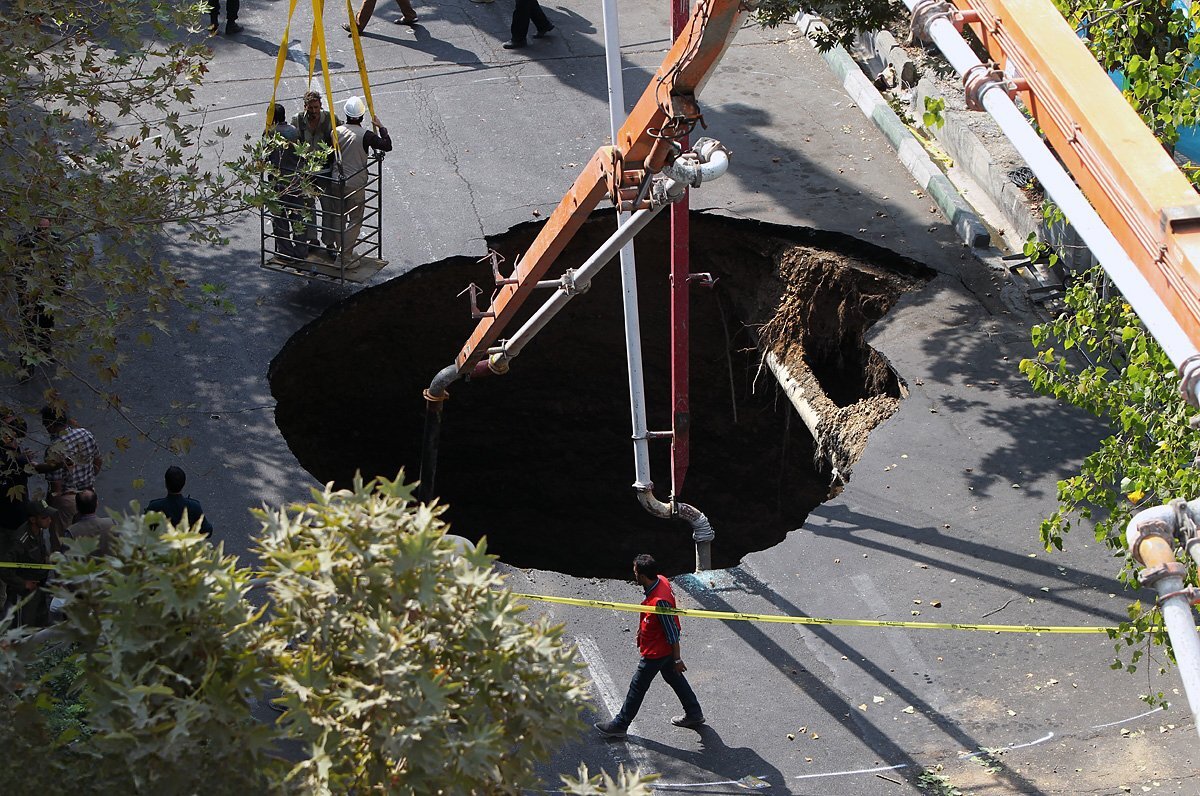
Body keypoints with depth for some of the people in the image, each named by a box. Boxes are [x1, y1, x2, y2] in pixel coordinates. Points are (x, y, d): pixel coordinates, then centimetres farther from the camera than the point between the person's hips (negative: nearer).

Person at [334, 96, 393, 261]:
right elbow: (387, 146, -12)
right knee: (355, 220, 5)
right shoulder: (365, 135, -16)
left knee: (340, 218, 20)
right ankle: (346, 255, 0)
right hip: (356, 184, -4)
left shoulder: (336, 132, -3)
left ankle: (340, 250, 31)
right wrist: (381, 127, -1)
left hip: (338, 183, 4)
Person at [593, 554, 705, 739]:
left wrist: (677, 659, -17)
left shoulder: (659, 601, -37)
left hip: (656, 652, -9)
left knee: (637, 687, 7)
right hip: (665, 648, 9)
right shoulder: (660, 581, -10)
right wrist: (642, 630, 22)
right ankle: (694, 714, 40)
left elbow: (672, 633, -27)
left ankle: (620, 725, 22)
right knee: (674, 678, 25)